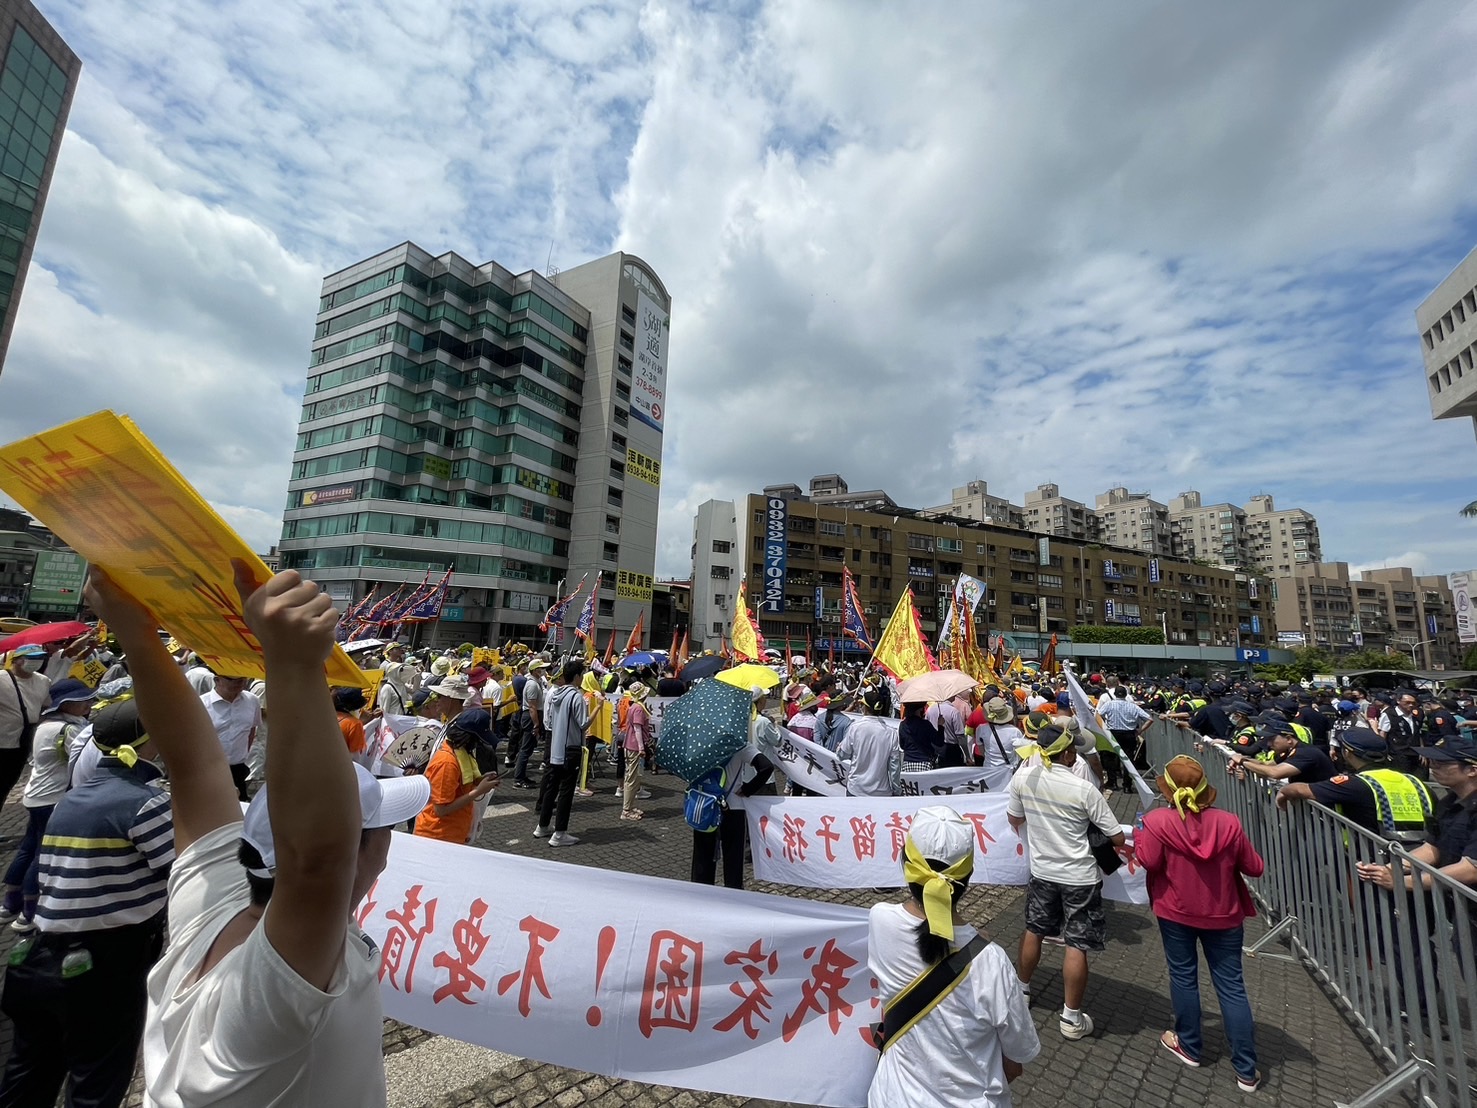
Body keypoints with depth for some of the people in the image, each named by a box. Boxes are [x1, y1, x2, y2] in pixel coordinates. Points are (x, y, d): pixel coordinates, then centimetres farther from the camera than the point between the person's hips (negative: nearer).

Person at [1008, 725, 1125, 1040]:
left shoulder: (1022, 777, -13)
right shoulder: (1083, 789, -22)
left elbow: (1014, 819, 4)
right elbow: (1118, 839, -12)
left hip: (1041, 870, 4)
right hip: (1080, 877, -4)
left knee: (1033, 930, 22)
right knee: (1076, 946, 9)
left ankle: (1021, 989, 39)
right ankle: (1071, 1017, 22)